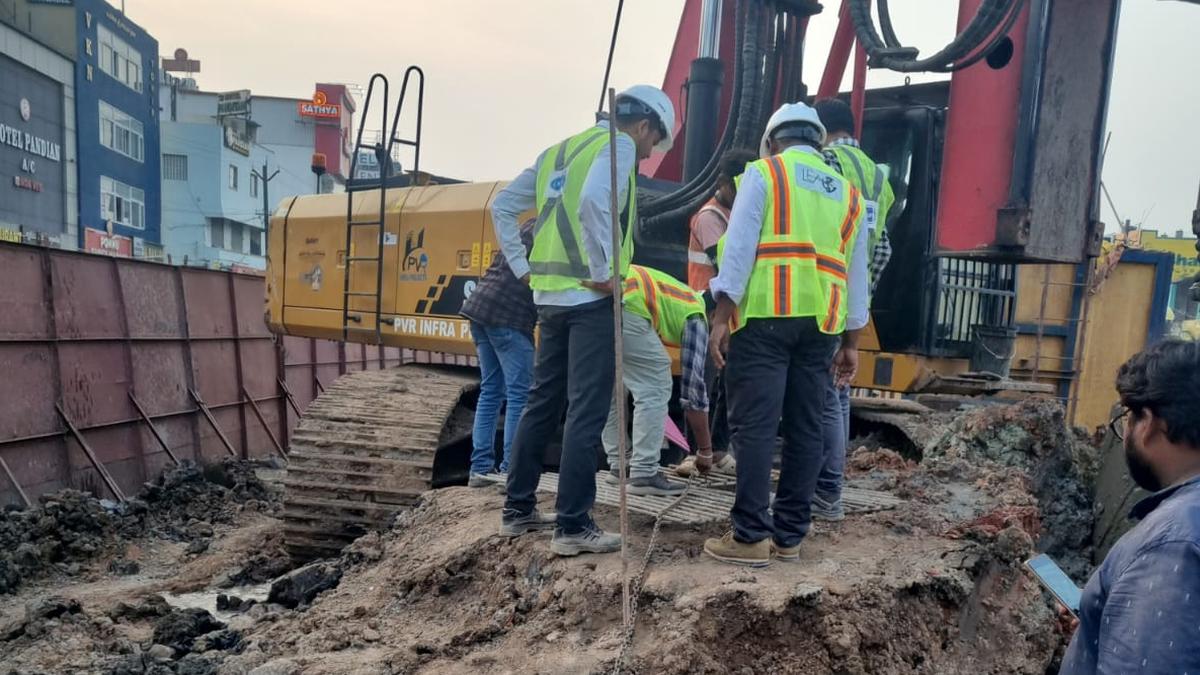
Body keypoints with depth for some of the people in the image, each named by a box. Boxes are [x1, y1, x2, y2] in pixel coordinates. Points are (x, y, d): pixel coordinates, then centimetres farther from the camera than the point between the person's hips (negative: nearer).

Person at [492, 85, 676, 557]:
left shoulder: (560, 151, 21)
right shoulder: (619, 145, -3)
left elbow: (502, 206, 20)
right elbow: (593, 201, -25)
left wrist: (522, 267, 15)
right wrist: (602, 271, -18)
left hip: (550, 295, 8)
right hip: (590, 297, -8)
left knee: (542, 402, 15)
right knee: (586, 412, -4)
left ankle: (518, 510, 24)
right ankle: (573, 527, 0)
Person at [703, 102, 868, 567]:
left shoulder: (763, 173, 6)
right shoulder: (847, 193, 22)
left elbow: (740, 245, -7)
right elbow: (856, 273, 20)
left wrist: (721, 316, -8)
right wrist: (851, 341, 22)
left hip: (766, 316, -5)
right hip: (822, 323, 5)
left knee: (755, 426, -5)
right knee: (805, 429, 8)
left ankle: (751, 537, -4)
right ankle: (789, 535, 14)